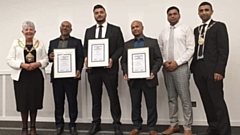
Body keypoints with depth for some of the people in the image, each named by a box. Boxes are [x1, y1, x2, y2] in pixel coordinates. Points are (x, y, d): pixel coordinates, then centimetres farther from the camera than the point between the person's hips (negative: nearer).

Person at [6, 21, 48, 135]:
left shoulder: (40, 43, 9)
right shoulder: (16, 43, 7)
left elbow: (46, 60, 5)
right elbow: (9, 60, 0)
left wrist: (37, 64, -14)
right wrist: (22, 65, -13)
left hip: (36, 76, 1)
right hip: (21, 76, -1)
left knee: (35, 101, 4)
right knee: (23, 101, 0)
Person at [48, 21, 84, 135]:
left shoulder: (76, 42, 7)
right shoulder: (53, 42, 17)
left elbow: (80, 58, -1)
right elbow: (49, 58, 16)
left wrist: (78, 70, -15)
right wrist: (50, 57, -7)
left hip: (71, 76, -3)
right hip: (56, 76, 3)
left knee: (72, 101, 2)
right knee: (58, 101, 6)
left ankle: (72, 125, 13)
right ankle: (59, 125, 17)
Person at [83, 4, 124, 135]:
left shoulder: (115, 30, 4)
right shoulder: (89, 31, 14)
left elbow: (121, 47, -1)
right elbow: (85, 48, 14)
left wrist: (113, 59, -16)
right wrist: (86, 58, -6)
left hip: (109, 68, -3)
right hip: (93, 68, 3)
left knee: (113, 97, 2)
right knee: (95, 97, 11)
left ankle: (117, 124, 14)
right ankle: (95, 124, 21)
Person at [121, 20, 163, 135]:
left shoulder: (153, 42, 5)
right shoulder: (127, 44, 13)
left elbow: (159, 59, 0)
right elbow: (123, 61, 10)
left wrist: (153, 72, -15)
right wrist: (125, 73, -7)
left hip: (148, 79, -2)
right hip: (133, 80, 2)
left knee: (151, 105, 4)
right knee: (135, 105, 8)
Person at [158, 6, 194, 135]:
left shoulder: (186, 29, 1)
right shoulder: (163, 32, 13)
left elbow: (190, 49, -7)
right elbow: (160, 50, 13)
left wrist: (177, 62, -14)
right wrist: (164, 62, -6)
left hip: (181, 67, -4)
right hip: (166, 68, 5)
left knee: (185, 99, -2)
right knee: (171, 98, 11)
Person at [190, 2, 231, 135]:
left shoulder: (219, 26, 1)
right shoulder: (196, 30, 17)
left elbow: (224, 50, -7)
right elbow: (195, 50, 15)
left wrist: (219, 70, -15)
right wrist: (192, 67, 5)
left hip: (212, 69, -5)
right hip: (199, 69, 5)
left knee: (217, 101, -4)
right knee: (207, 101, 9)